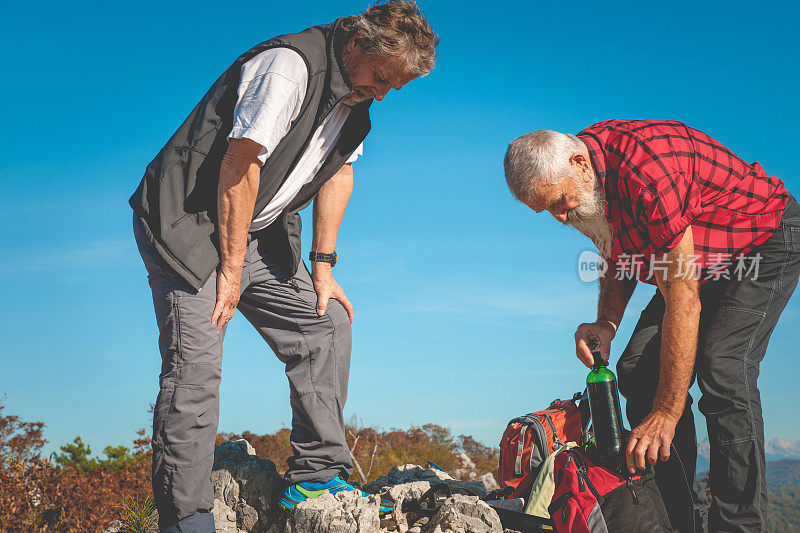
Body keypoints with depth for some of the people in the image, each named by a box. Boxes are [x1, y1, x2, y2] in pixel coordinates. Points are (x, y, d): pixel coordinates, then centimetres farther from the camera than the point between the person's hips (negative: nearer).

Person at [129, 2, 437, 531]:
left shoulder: (358, 95, 5)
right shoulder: (289, 66, -23)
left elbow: (339, 170, 13)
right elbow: (240, 165, -24)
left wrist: (323, 263, 7)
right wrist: (231, 268, -18)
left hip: (257, 233, 9)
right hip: (191, 225, -8)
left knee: (327, 325, 0)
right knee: (195, 367, -16)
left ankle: (316, 477, 5)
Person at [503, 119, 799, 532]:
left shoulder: (647, 167, -37)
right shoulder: (577, 179, -9)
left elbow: (682, 296, -36)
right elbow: (620, 257, 7)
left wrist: (666, 414, -35)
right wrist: (606, 323, -14)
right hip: (696, 257, 8)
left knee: (720, 366, -27)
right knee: (639, 370, -5)